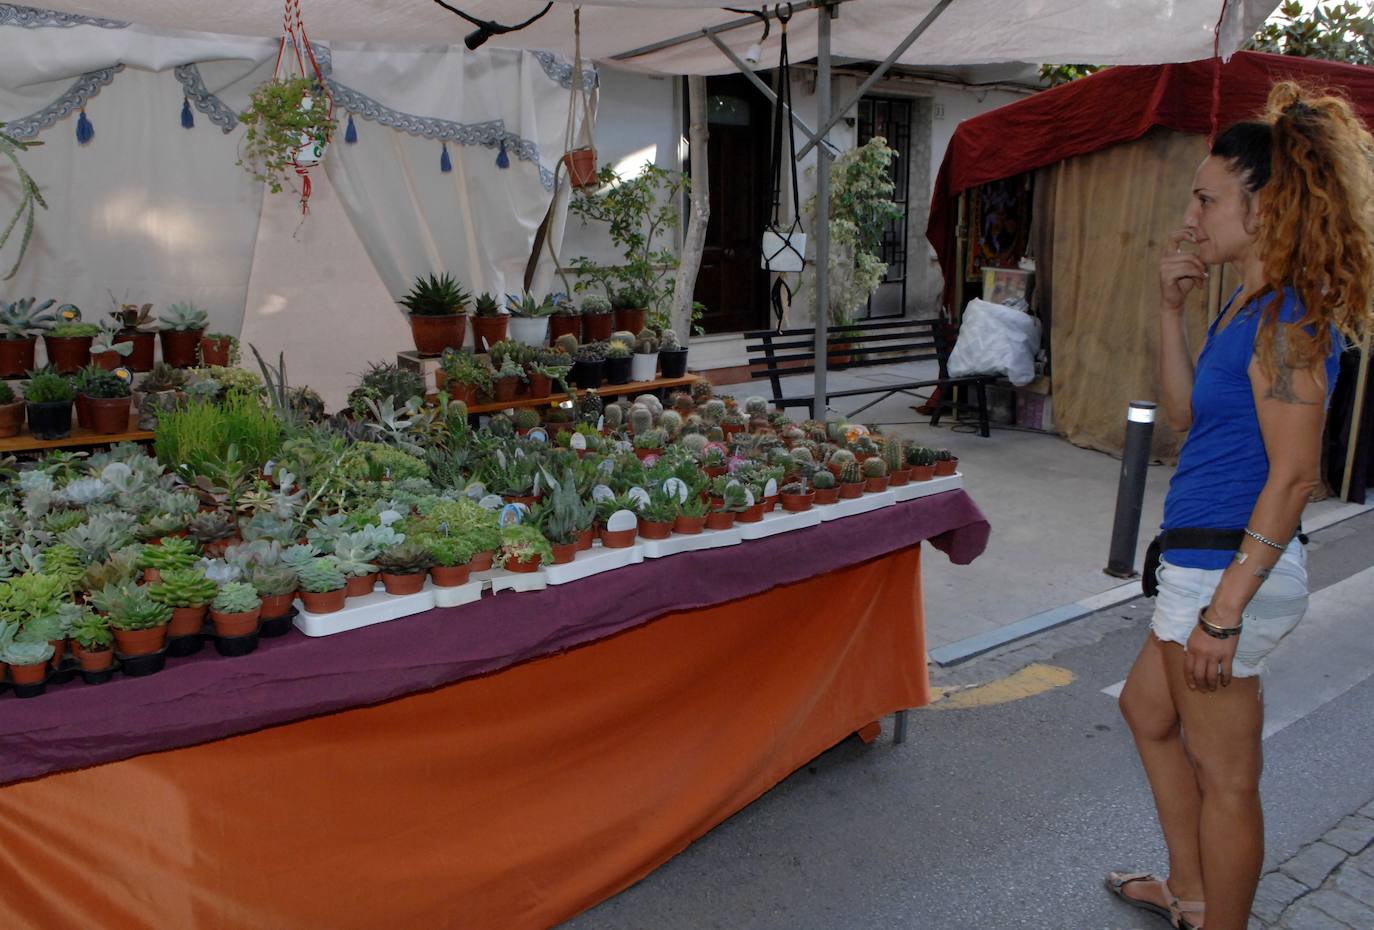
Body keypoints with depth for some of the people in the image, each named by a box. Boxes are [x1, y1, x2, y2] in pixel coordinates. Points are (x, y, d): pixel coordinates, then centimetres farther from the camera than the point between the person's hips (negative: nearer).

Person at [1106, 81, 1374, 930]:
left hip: (1233, 568, -11)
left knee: (1224, 775, 5)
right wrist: (1173, 309, 8)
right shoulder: (1252, 306, 11)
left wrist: (1225, 610, -24)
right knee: (1147, 708, 26)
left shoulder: (1288, 318, -18)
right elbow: (1186, 413, 16)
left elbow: (1293, 476, -23)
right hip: (1204, 564, 11)